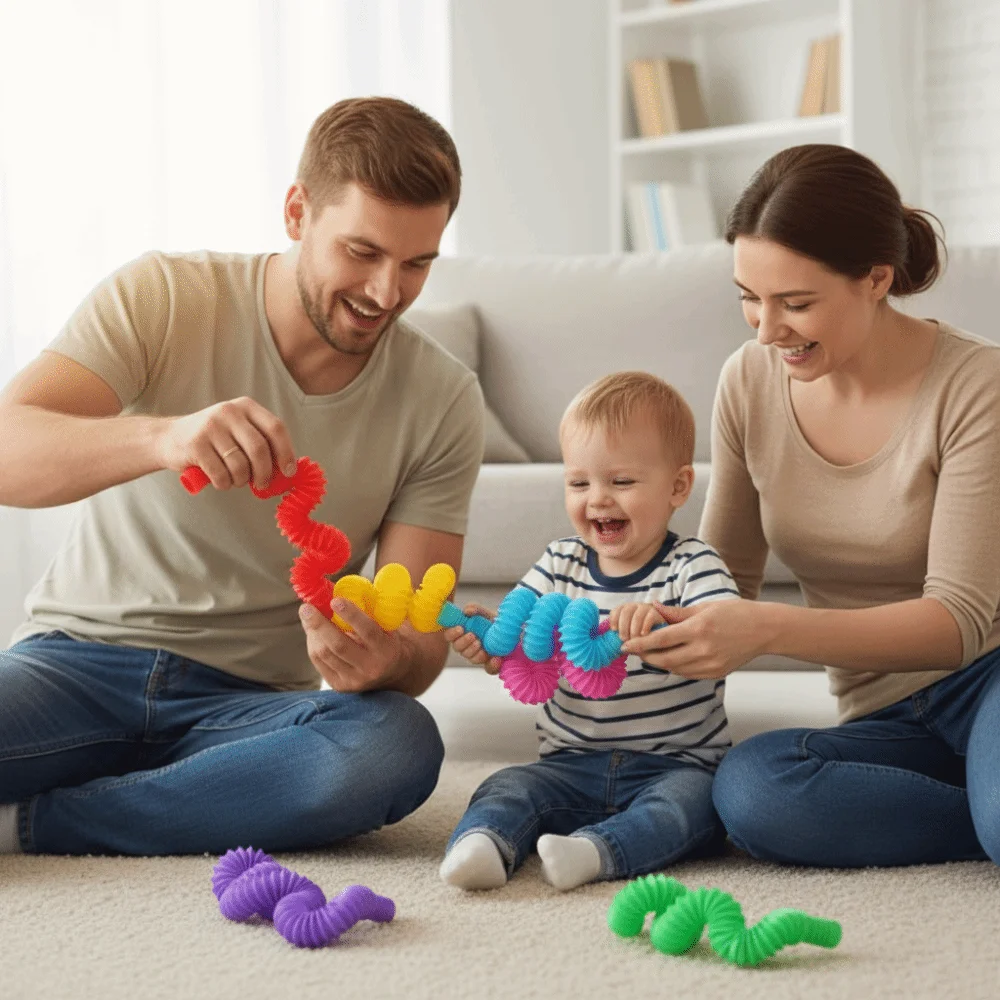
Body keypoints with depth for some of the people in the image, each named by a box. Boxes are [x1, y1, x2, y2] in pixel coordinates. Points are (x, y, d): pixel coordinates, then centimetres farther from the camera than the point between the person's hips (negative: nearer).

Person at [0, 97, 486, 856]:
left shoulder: (443, 400, -1)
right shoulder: (161, 300, -5)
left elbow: (420, 639, -2)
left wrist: (384, 659, -28)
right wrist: (163, 436, -39)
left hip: (250, 701, 3)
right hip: (79, 659, -3)